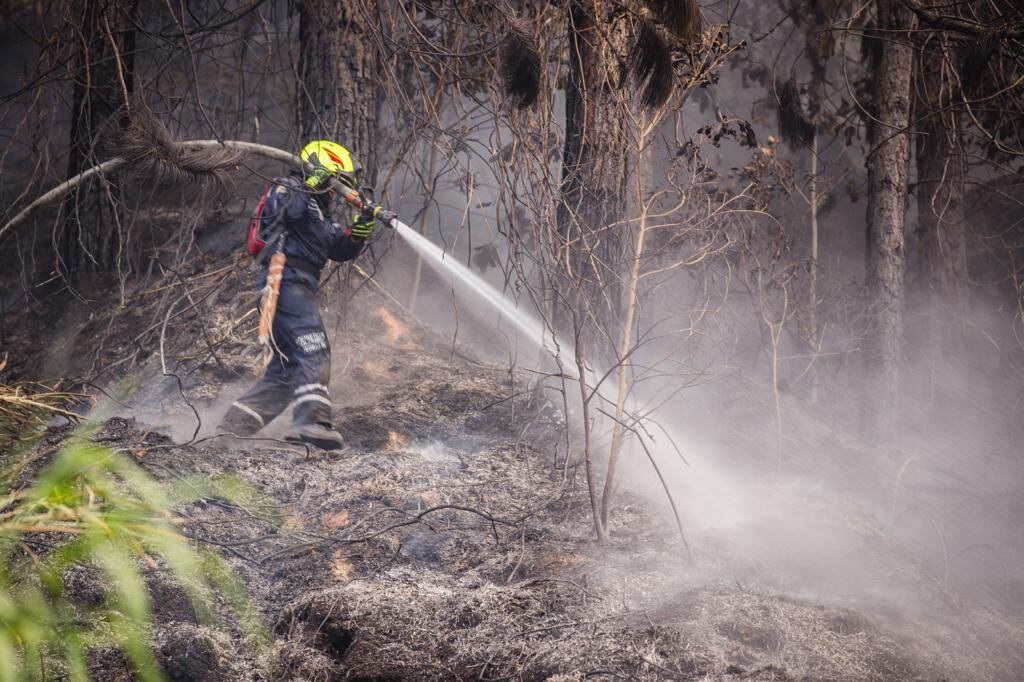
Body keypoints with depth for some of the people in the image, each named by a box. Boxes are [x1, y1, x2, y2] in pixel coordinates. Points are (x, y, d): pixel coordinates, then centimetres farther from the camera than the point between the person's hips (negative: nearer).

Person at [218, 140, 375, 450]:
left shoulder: (320, 212, 30)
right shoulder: (290, 189, 3)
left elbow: (341, 249, 21)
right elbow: (278, 209, -19)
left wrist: (359, 230, 4)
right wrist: (311, 187, -20)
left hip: (299, 289, 10)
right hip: (288, 281, -10)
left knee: (286, 368, 8)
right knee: (313, 351, -24)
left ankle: (234, 424, 8)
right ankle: (312, 420, -40)